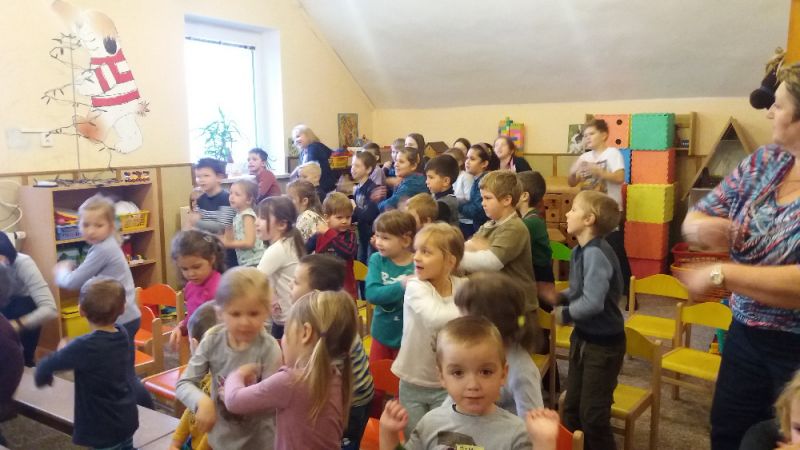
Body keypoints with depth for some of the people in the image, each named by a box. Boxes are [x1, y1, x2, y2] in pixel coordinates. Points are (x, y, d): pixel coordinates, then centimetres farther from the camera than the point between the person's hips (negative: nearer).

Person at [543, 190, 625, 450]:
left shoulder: (596, 254, -26)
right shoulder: (579, 251, 2)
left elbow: (593, 302, -32)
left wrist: (565, 314, -17)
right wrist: (561, 297, -1)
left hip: (603, 343, -9)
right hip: (582, 337, 9)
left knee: (592, 416, 5)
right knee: (571, 408, 19)